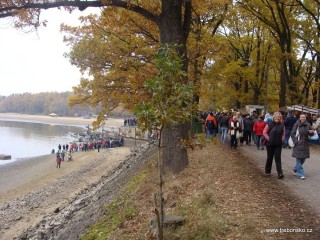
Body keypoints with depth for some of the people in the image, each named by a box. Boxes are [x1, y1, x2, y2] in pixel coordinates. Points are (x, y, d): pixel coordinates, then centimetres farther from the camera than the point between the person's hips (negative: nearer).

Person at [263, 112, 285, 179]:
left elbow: (283, 134, 9)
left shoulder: (282, 125, 0)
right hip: (270, 144, 0)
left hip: (278, 145, 1)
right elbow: (264, 132, -1)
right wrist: (268, 138, -8)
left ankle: (280, 173, -8)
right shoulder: (269, 124, -5)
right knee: (269, 158, 11)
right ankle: (268, 171, 27)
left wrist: (282, 139, -4)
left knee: (278, 158, -4)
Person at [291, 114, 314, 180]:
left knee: (303, 158, 12)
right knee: (298, 159, -5)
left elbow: (311, 134, 7)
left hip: (305, 144, 4)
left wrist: (310, 132, -16)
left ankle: (295, 169, 33)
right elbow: (292, 134, -3)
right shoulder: (296, 124, -6)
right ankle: (300, 174, 2)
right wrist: (295, 141, -12)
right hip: (298, 144, -4)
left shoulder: (308, 125, 3)